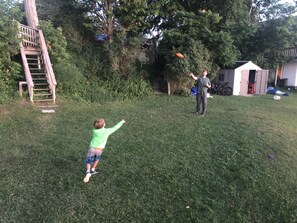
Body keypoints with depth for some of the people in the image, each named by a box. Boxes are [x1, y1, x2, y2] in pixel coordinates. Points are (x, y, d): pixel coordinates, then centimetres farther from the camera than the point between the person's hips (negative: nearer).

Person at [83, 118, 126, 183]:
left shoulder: (94, 131, 2)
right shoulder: (106, 131, -6)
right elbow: (115, 128, 6)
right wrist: (121, 122, 18)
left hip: (92, 148, 1)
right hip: (99, 149, -1)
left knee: (88, 161, 9)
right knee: (97, 158, 30)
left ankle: (88, 172, -15)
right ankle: (92, 170, 33)